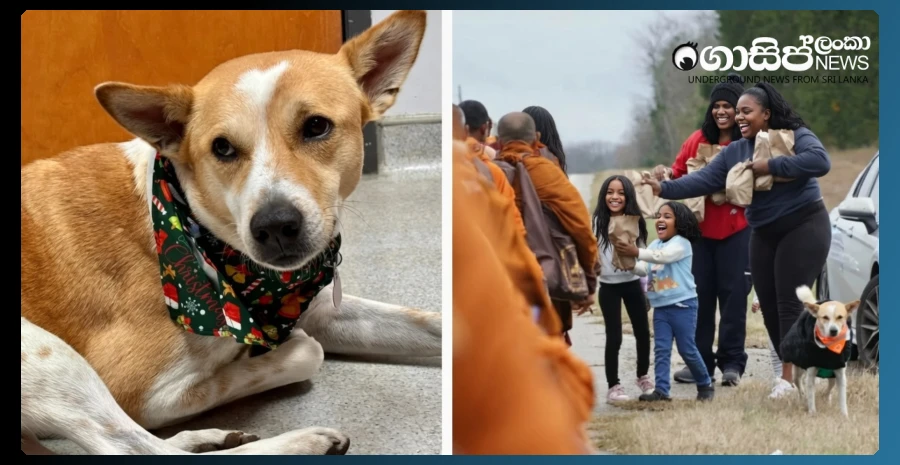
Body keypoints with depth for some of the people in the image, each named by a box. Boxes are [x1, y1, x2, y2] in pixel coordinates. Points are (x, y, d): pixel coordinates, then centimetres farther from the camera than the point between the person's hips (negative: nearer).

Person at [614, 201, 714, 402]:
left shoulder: (681, 243, -9)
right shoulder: (654, 244, 14)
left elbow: (664, 256, -27)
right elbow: (643, 268, 5)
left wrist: (637, 252, -37)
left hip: (682, 304, -6)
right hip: (660, 306, 7)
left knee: (687, 349, 0)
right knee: (661, 350, 0)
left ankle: (705, 385, 18)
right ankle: (661, 390, -2)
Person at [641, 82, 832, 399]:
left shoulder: (796, 136, -8)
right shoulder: (735, 151, 8)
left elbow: (820, 161, -27)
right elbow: (702, 180, -2)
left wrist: (771, 166, -23)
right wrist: (664, 188, -16)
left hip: (803, 227, -7)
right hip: (764, 234, 7)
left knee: (789, 302, -12)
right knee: (769, 306, 3)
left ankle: (791, 376, -10)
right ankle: (794, 371, 11)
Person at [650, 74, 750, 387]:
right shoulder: (699, 140, 7)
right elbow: (679, 174, 10)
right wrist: (666, 178, -10)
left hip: (735, 229, -3)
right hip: (700, 228, 4)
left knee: (732, 293, 0)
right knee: (700, 294, 5)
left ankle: (731, 362, 9)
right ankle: (701, 361, 13)